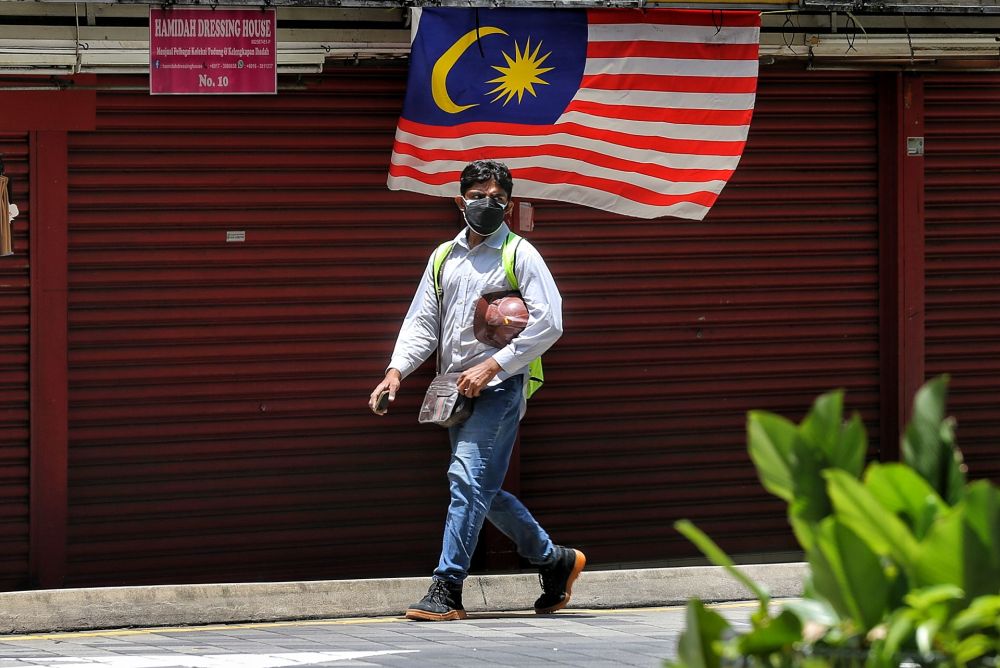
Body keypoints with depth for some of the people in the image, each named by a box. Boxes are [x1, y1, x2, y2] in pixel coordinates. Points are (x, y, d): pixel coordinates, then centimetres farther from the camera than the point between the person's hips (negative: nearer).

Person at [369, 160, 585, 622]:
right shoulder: (444, 258, 16)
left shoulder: (521, 256, -2)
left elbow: (548, 324, -10)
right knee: (482, 490, 11)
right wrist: (397, 370, -3)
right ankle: (555, 561, 29)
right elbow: (422, 323, 15)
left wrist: (491, 366, -15)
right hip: (457, 392, 7)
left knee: (467, 477, -17)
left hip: (499, 388, -7)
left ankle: (446, 591, -17)